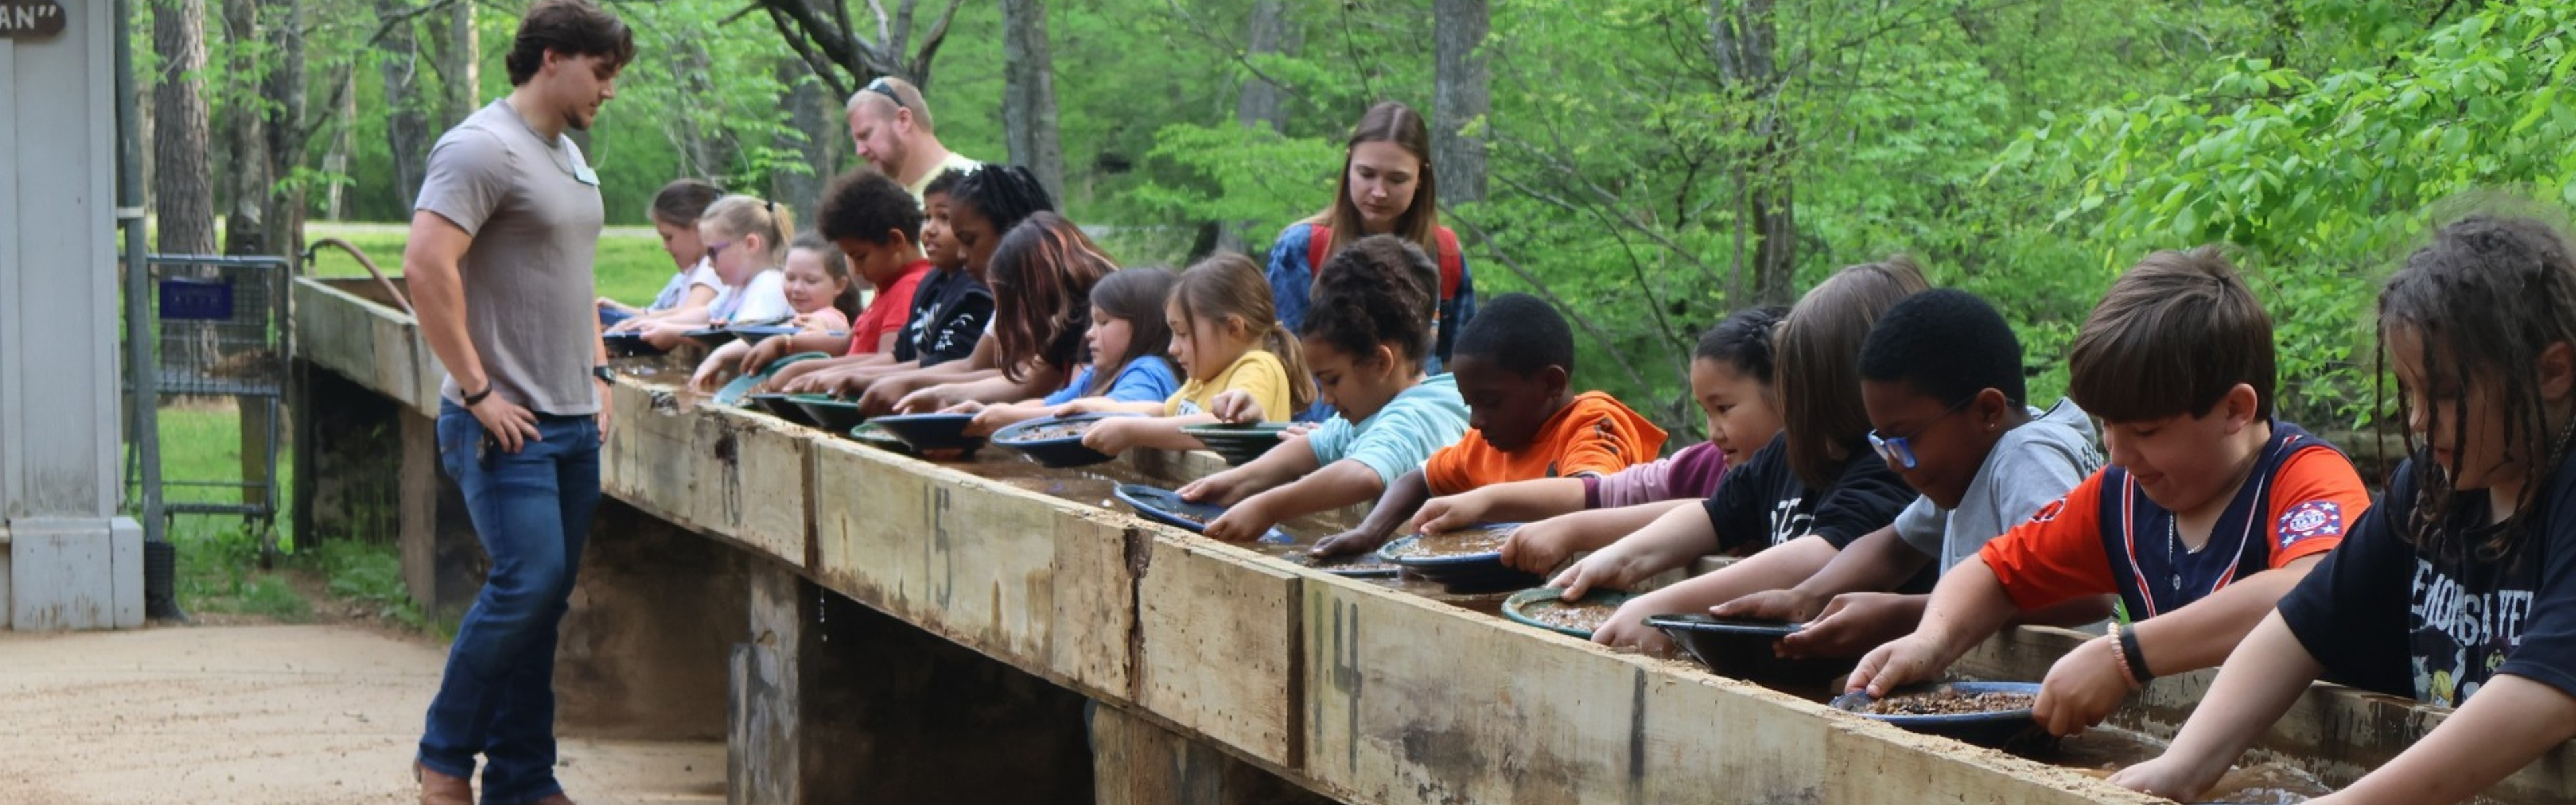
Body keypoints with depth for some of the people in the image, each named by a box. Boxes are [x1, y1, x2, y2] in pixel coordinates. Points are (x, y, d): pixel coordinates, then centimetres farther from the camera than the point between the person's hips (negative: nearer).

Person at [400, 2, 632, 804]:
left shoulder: (571, 157, 18)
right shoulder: (482, 149, -12)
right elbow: (426, 266, -22)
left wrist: (598, 373, 18)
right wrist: (477, 391, -20)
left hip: (573, 422, 9)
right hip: (507, 423, -9)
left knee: (546, 598, 8)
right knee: (526, 581, -13)